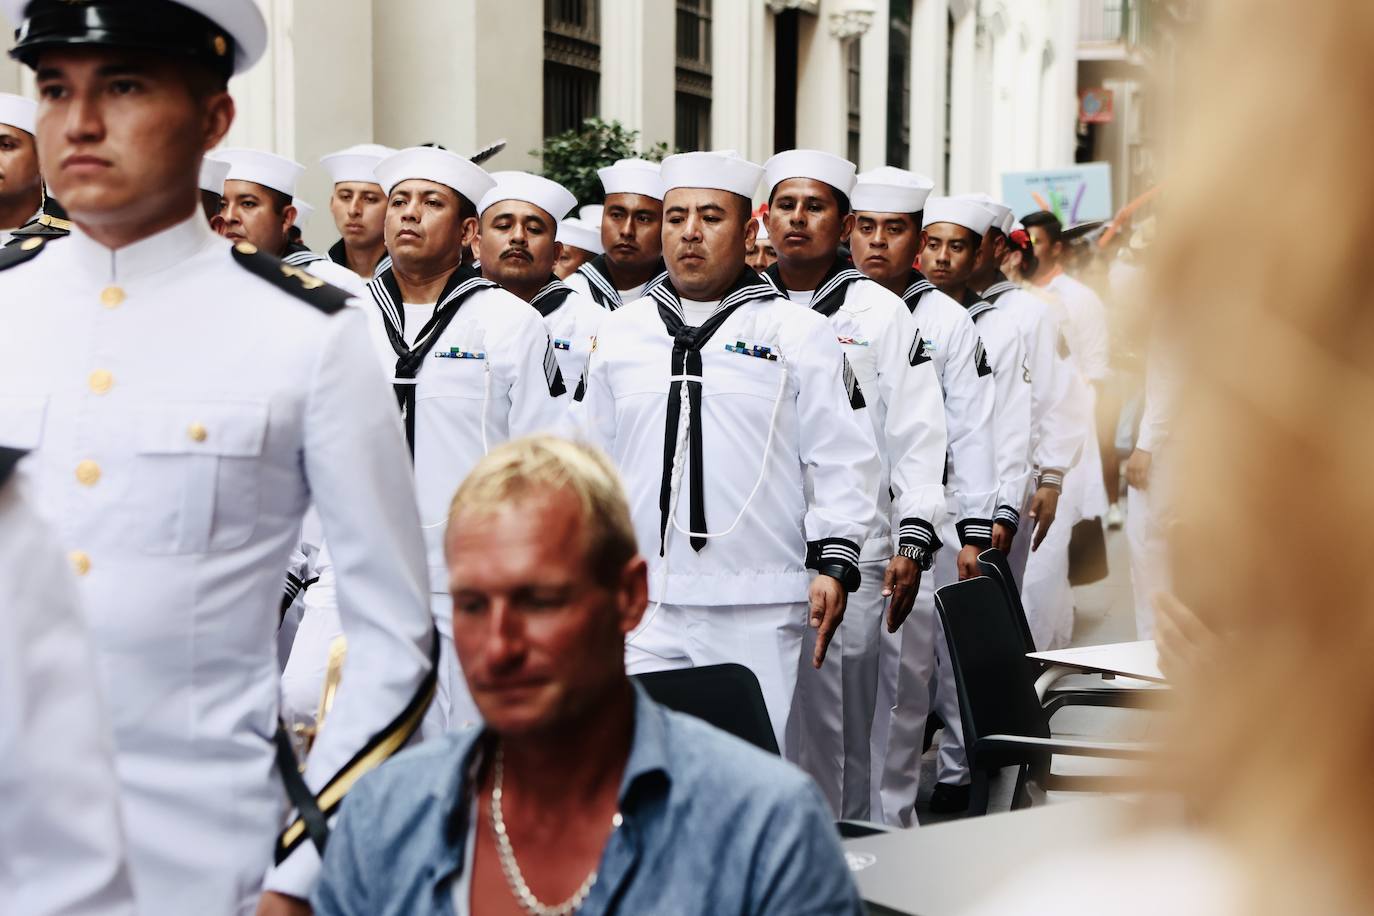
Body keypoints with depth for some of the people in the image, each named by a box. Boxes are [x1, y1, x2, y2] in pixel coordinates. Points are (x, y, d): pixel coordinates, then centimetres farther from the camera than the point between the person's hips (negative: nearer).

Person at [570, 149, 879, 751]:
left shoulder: (799, 334, 3)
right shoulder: (620, 333, 13)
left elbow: (843, 458, 1)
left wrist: (835, 563, -6)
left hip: (757, 611, -2)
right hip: (640, 604, 3)